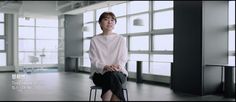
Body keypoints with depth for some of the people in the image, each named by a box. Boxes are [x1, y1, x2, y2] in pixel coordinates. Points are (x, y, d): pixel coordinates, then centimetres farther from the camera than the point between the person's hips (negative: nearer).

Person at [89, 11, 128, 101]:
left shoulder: (121, 39, 9)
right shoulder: (94, 40, 7)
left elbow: (123, 58, 1)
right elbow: (94, 61, -2)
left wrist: (118, 66, -23)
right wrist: (106, 67, -24)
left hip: (119, 73, 1)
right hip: (99, 73, 0)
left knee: (113, 75, -35)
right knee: (111, 76, -34)